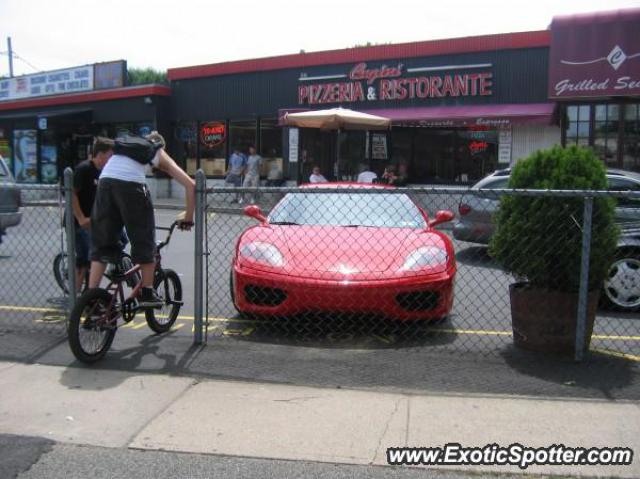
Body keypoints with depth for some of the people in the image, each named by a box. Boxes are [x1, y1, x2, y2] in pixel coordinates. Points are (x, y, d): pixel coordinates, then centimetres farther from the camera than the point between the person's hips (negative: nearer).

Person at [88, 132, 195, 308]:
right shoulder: (160, 153, 27)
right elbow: (190, 185, 16)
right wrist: (188, 217, 23)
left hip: (105, 180, 4)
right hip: (131, 183, -4)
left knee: (102, 243, 12)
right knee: (144, 240, 10)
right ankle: (147, 294, 16)